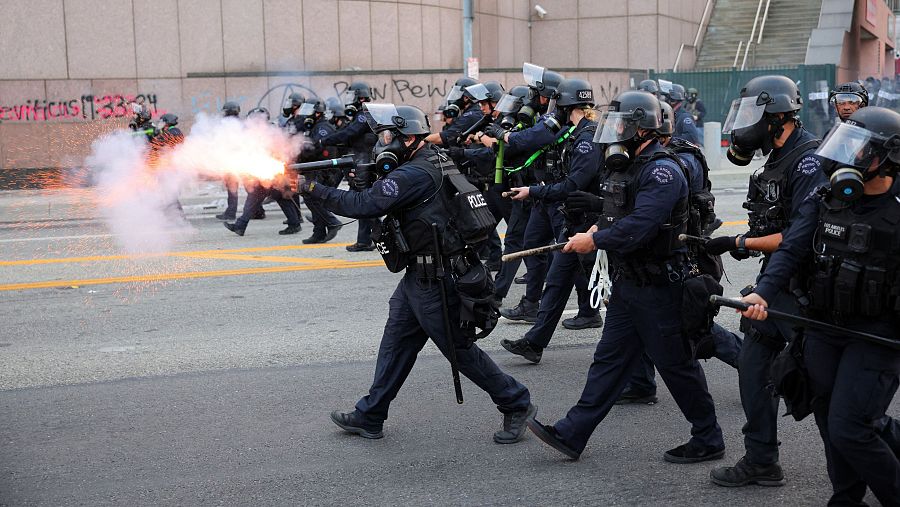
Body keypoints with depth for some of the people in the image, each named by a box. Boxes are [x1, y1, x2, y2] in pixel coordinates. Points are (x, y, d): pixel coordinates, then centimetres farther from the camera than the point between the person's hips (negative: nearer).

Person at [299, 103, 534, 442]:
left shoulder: (414, 174, -21)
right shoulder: (434, 161, 9)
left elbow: (363, 205, -24)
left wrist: (313, 189, -17)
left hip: (435, 279, -10)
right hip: (419, 275, 10)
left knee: (457, 348, 0)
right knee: (396, 344, 12)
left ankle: (516, 405, 13)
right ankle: (369, 417, 20)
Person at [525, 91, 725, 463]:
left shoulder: (662, 172, -19)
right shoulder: (625, 166, 12)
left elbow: (637, 228, -28)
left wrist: (594, 241, -18)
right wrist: (597, 229, 5)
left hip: (657, 288, -9)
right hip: (626, 284, 10)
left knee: (675, 363, 1)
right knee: (609, 358, 11)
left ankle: (708, 440, 16)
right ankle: (572, 434, 14)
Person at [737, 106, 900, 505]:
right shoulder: (824, 202, 2)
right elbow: (791, 251, -8)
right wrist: (763, 293, -24)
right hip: (824, 327, 5)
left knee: (849, 428, -10)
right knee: (831, 422, 15)